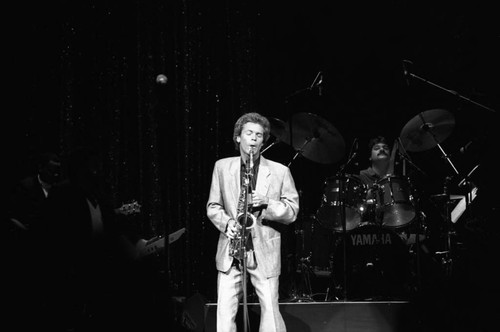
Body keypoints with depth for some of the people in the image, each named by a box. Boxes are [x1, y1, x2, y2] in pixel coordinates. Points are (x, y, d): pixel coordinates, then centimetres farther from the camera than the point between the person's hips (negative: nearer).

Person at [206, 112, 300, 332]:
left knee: (270, 311, -1)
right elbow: (213, 206, 11)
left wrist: (267, 204, -16)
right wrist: (226, 223, -9)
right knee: (224, 313, -1)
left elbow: (292, 212, 2)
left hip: (265, 251, -1)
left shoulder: (280, 172, 2)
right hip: (230, 252, 2)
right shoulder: (222, 167, 8)